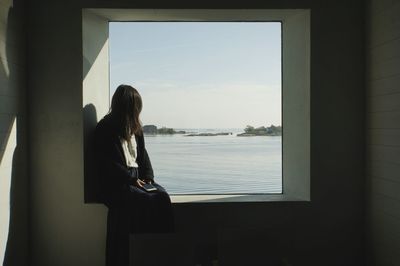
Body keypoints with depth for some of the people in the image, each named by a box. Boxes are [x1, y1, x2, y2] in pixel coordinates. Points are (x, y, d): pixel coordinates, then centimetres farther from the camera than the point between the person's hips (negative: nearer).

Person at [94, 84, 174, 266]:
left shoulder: (135, 128, 18)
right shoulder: (105, 129, -4)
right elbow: (107, 165, -10)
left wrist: (148, 176, 2)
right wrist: (132, 179, -14)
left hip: (137, 178, 6)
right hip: (115, 184, -6)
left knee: (162, 196, -22)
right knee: (146, 201, -29)